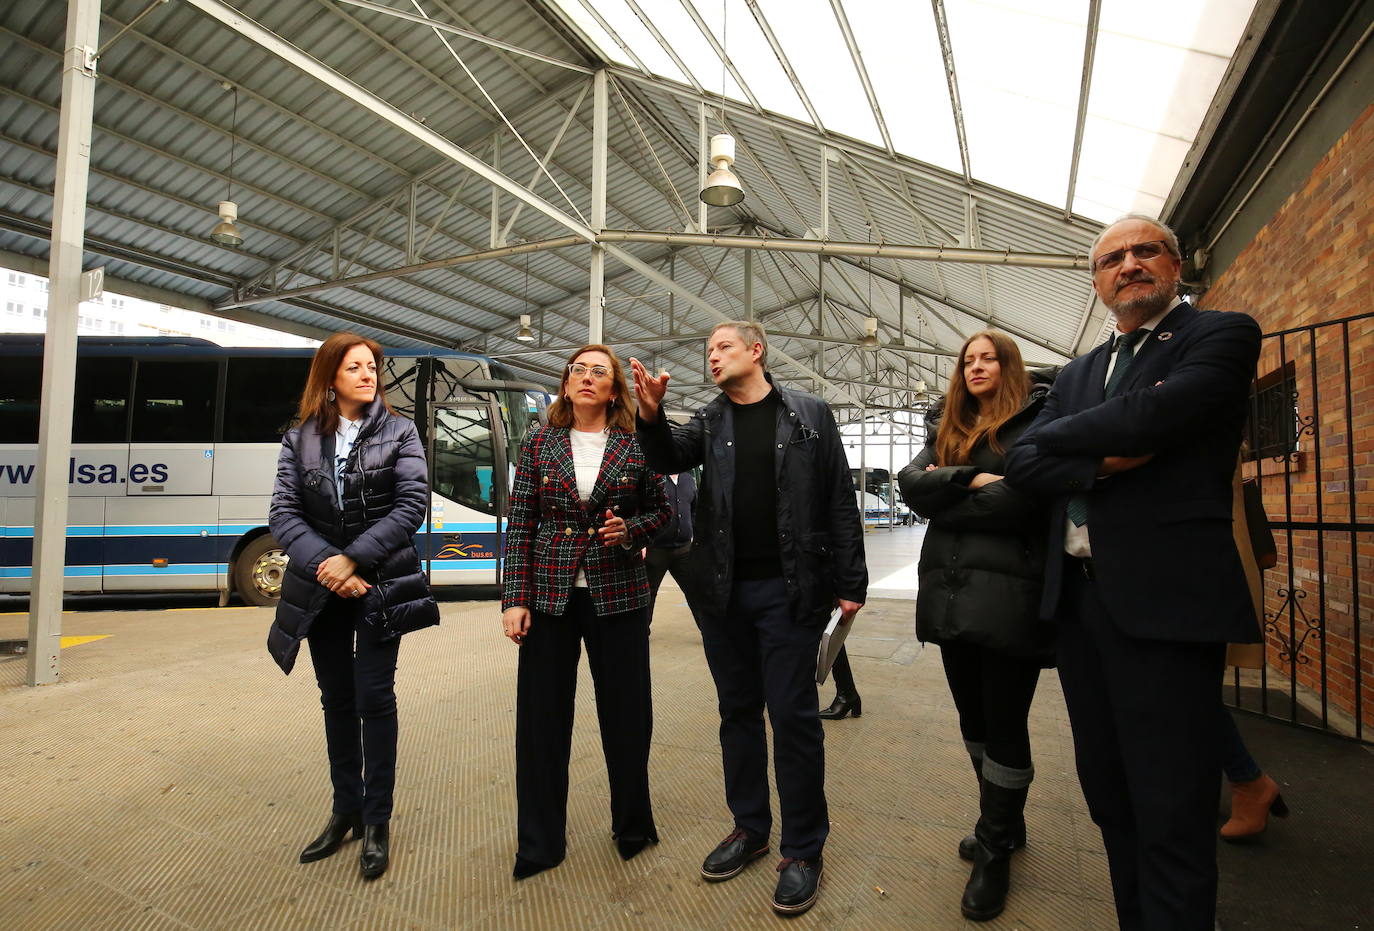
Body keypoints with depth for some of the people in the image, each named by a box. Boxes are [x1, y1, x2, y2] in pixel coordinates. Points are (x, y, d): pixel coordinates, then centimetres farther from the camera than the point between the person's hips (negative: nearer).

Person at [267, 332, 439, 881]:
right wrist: (324, 563, -18)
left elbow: (413, 505, -11)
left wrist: (355, 560, -17)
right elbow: (283, 513, -4)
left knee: (374, 697, 0)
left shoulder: (398, 433, -1)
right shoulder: (299, 439, 5)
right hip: (321, 589, 3)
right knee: (336, 699, 14)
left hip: (381, 585, -3)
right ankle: (346, 810, 31)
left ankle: (377, 820, 17)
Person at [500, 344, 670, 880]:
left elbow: (659, 509, 10)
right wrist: (514, 598, -4)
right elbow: (520, 525, 1)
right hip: (549, 595, 1)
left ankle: (632, 825, 34)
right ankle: (540, 842, 28)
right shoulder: (539, 444, 3)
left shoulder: (637, 446, 1)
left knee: (627, 714, 9)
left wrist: (630, 529, -11)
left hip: (618, 594, 0)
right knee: (542, 716, 8)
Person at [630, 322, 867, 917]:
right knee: (738, 710, 14)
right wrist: (651, 416, -29)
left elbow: (840, 504, -1)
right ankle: (749, 827, 33)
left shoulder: (810, 415, 1)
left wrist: (850, 586, -4)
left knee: (793, 716, 3)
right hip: (723, 591, 4)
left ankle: (803, 850, 21)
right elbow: (671, 457, -9)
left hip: (790, 590, -3)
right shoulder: (710, 420, 10)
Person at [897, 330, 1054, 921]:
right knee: (973, 717, 17)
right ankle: (1003, 823, 37)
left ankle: (994, 851, 23)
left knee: (1005, 724, 6)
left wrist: (945, 502, -7)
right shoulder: (946, 430, 15)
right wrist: (972, 481, -16)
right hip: (950, 590, 6)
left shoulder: (1036, 420, -2)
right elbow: (911, 484, -1)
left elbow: (1023, 499, -17)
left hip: (1008, 593, -5)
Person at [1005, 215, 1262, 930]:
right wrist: (1101, 461, -14)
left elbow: (1155, 412, -19)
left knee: (1171, 813, 2)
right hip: (1079, 597, 6)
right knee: (1109, 797, 17)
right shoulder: (1078, 374, 17)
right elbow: (1021, 460, 4)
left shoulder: (1223, 335, 1)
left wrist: (1059, 433, -3)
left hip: (1163, 598, -6)